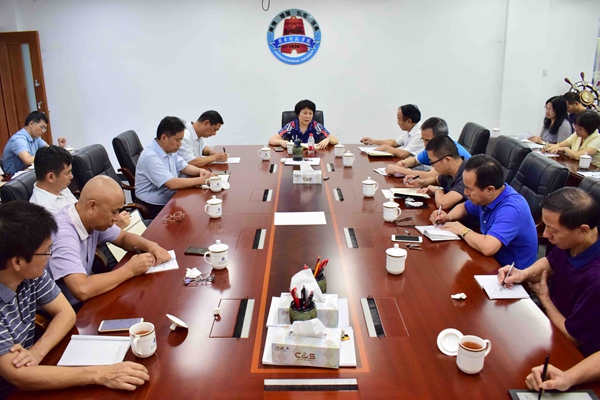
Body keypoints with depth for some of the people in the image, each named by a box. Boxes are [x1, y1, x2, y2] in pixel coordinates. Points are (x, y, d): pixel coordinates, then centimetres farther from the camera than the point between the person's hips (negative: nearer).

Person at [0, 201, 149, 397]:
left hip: (29, 383, 5)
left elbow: (66, 313, 0)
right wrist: (99, 374, -33)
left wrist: (38, 351, -17)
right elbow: (18, 376, -31)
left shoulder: (30, 274, -11)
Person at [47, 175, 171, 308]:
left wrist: (150, 245, -9)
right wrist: (130, 270, -26)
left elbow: (124, 237, 12)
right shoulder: (63, 234, -29)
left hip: (86, 300, 7)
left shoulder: (94, 220, -6)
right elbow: (83, 290, -39)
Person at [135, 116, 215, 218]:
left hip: (169, 200, 8)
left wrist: (200, 171, -4)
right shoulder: (150, 156, -22)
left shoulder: (170, 150, 6)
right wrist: (201, 180, -23)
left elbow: (185, 167, 18)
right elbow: (172, 184, -29)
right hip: (154, 208, -8)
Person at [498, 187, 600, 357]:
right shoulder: (571, 242, -15)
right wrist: (524, 273, -10)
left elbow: (573, 338, -23)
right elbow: (550, 262, 11)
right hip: (553, 315, 7)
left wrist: (543, 298, -9)